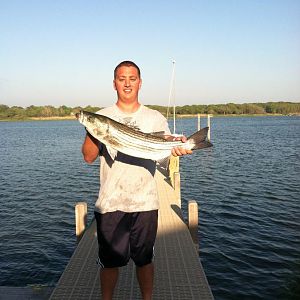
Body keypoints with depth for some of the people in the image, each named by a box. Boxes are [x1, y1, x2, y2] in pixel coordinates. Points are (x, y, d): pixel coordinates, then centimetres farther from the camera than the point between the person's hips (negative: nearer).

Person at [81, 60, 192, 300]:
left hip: (145, 202, 1)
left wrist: (178, 146, -23)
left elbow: (168, 146, 0)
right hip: (110, 203, 0)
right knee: (109, 261, 10)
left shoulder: (155, 118, 6)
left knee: (144, 259, 14)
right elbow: (88, 157, -2)